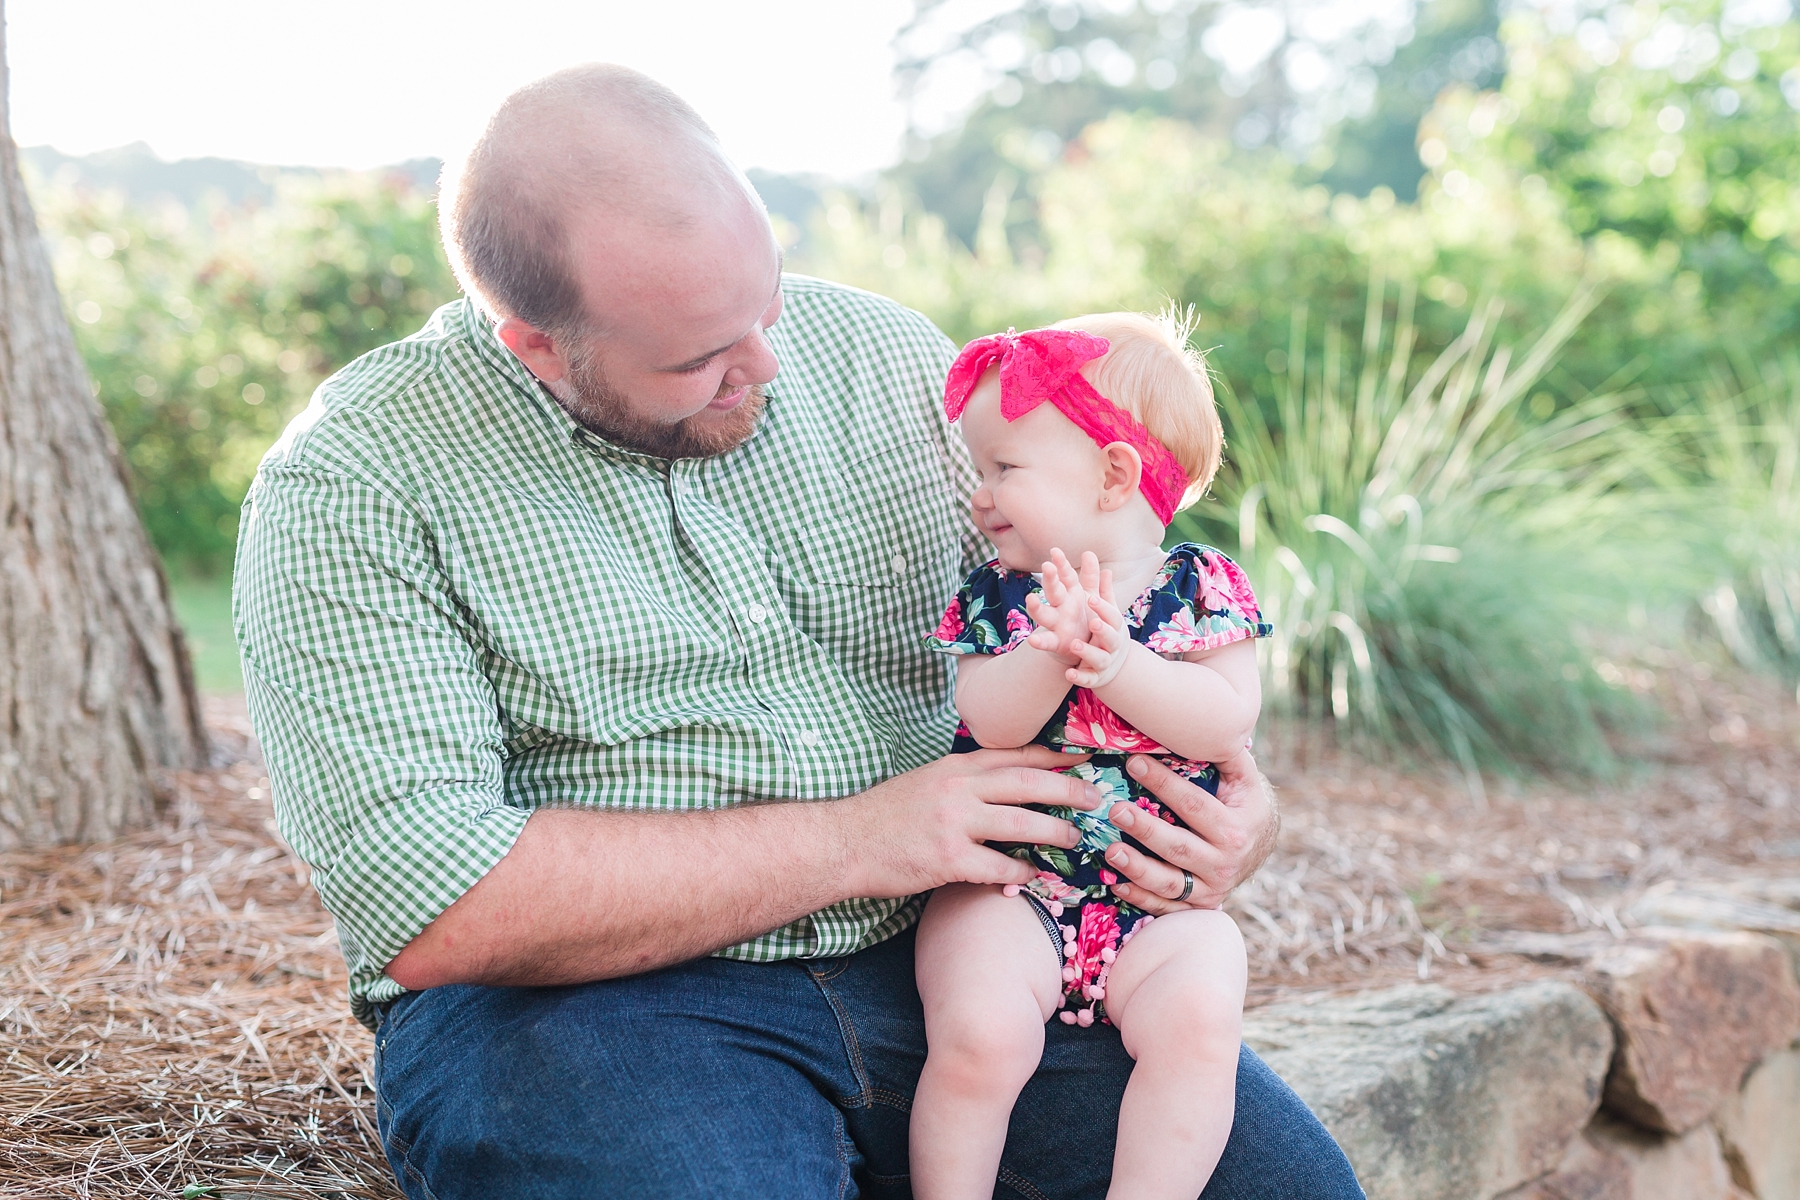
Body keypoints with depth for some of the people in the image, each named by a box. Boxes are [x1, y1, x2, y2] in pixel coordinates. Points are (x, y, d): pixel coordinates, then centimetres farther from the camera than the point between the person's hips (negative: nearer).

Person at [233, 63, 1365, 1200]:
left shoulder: (887, 355, 7)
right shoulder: (352, 486, -9)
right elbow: (430, 905, -17)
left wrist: (1230, 794, -6)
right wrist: (855, 840, -17)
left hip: (937, 954, 5)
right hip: (588, 998, -4)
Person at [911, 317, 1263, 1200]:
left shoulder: (1203, 587, 1)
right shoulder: (994, 596, 4)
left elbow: (1228, 721, -12)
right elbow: (985, 721, -11)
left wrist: (1112, 661, -24)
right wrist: (1051, 652, -29)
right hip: (1010, 890, 0)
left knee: (1198, 1022, -27)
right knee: (979, 1035, -24)